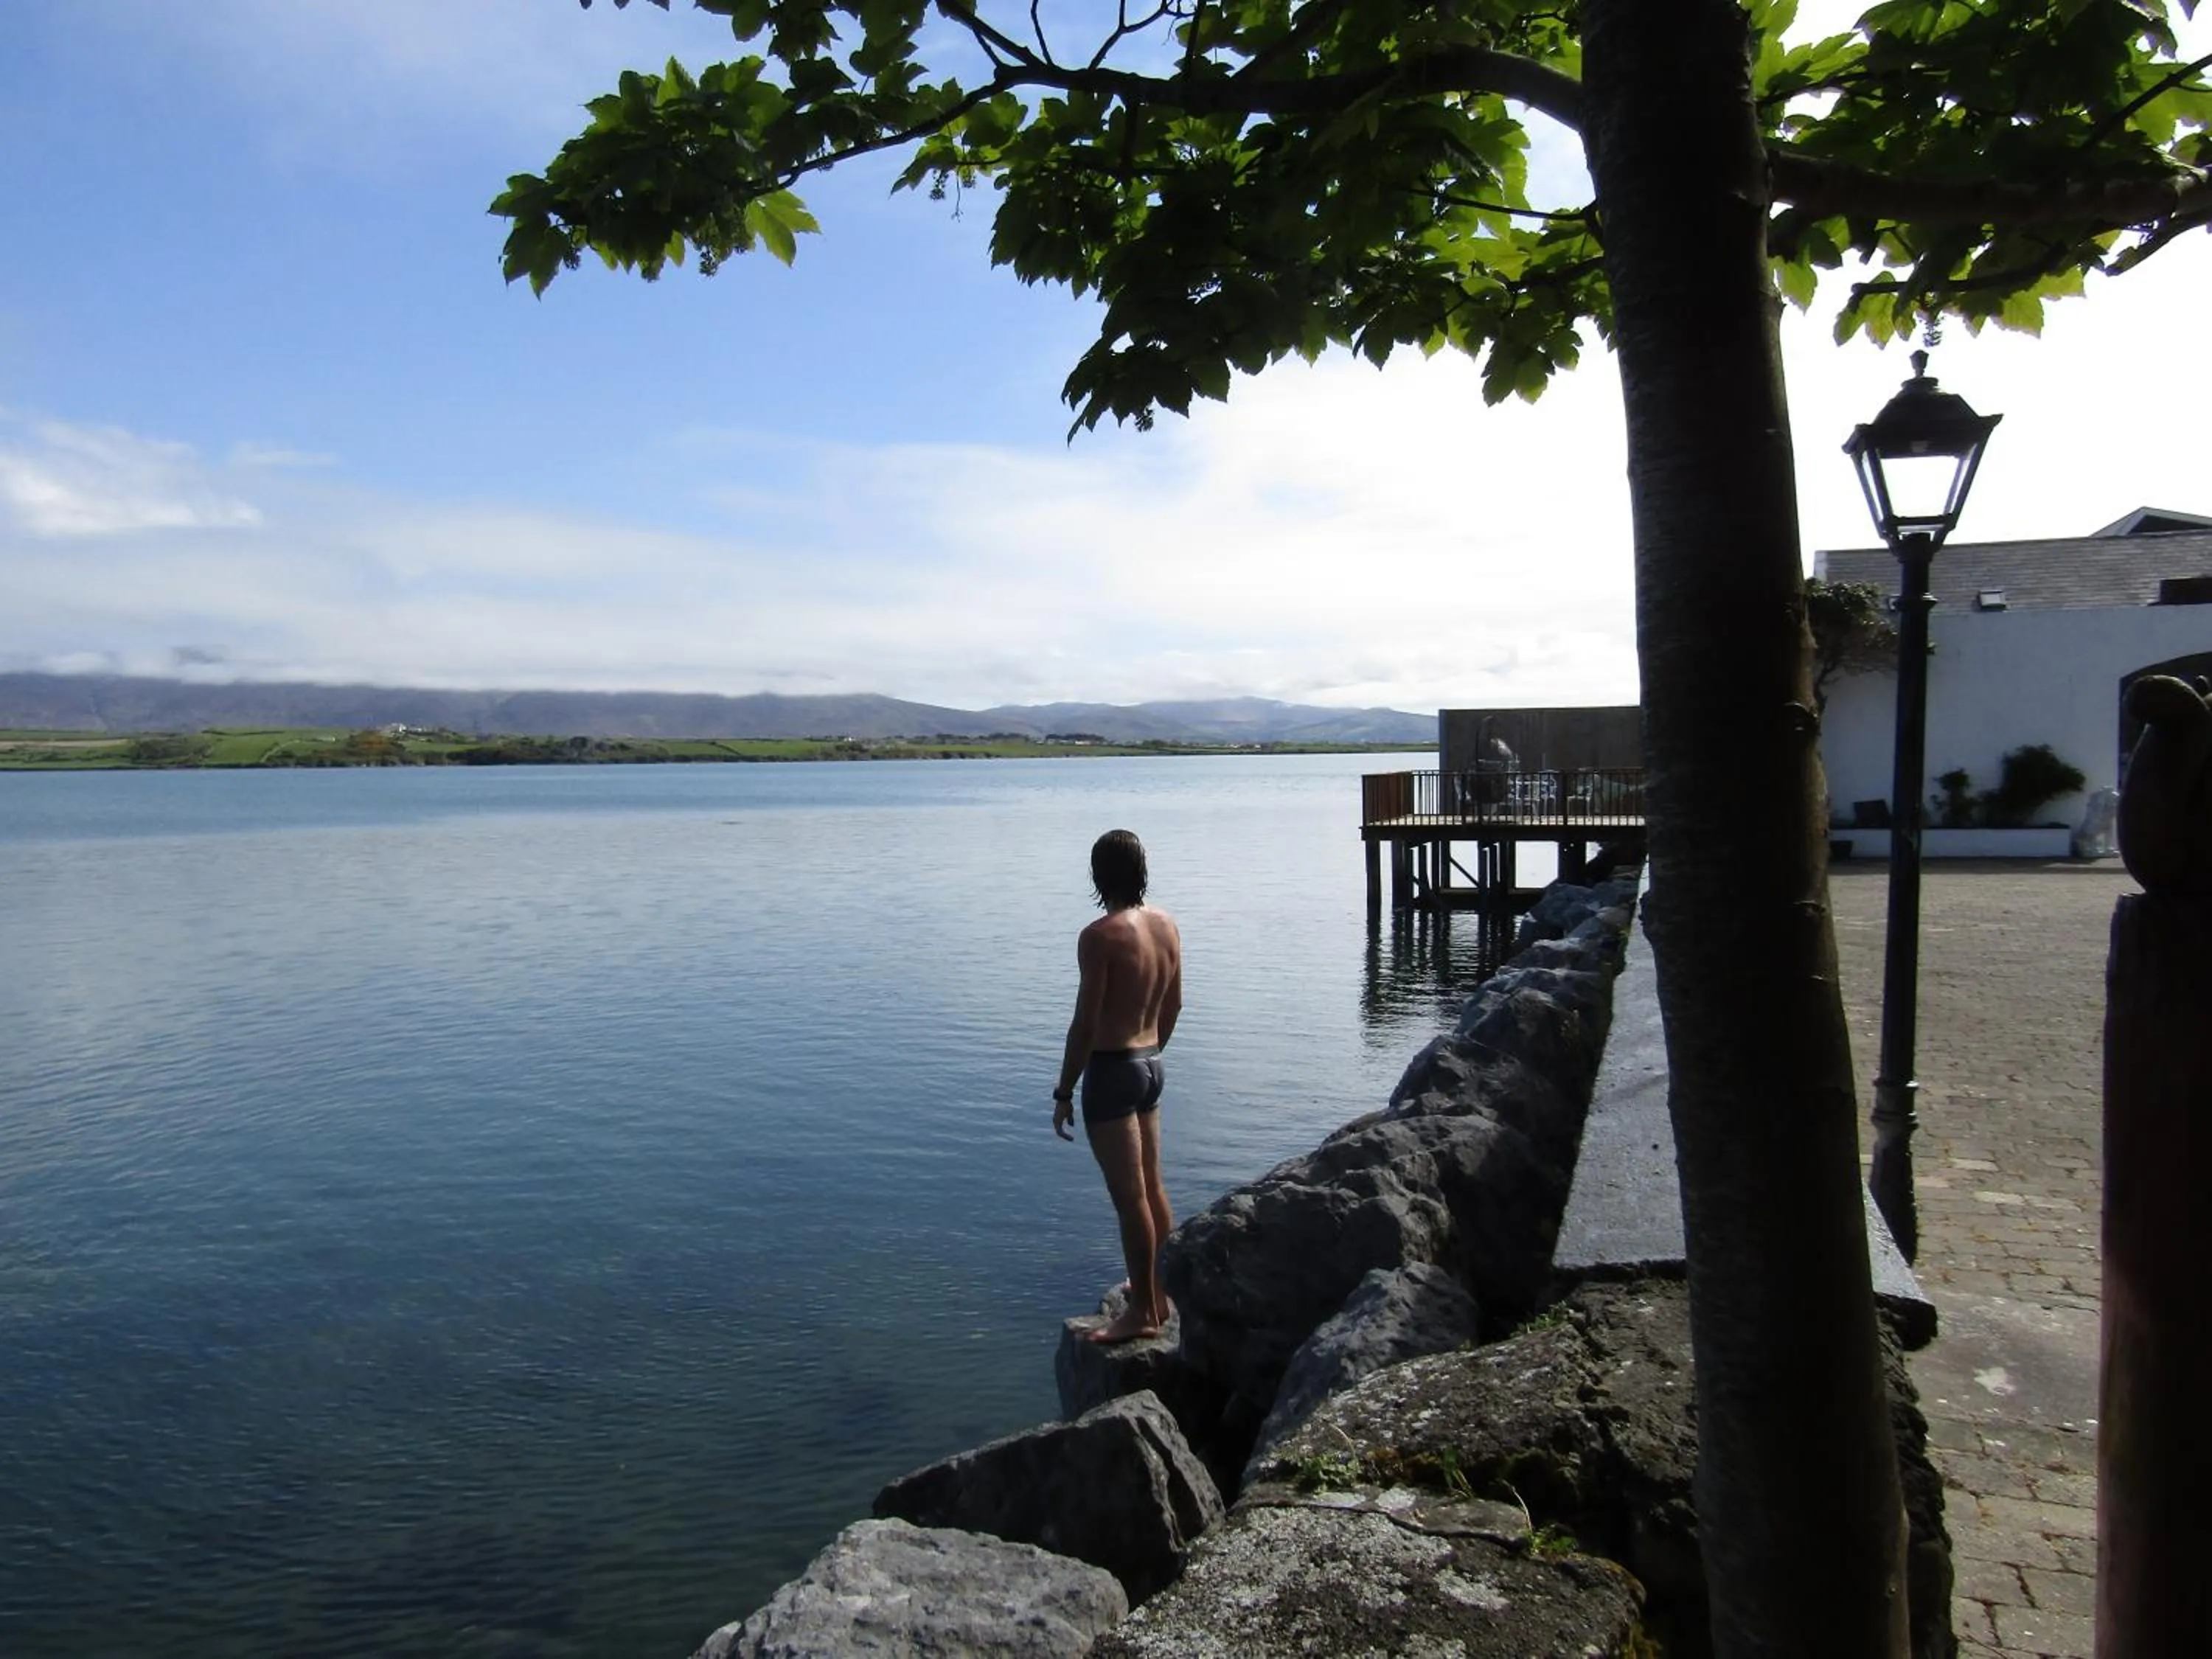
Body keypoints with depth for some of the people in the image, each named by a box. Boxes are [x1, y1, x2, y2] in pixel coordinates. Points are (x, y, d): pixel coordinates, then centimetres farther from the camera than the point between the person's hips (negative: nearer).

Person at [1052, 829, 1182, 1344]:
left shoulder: (1100, 936, -19)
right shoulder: (1166, 925, 4)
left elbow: (1085, 1023, -19)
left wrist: (1064, 1093, -11)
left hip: (1111, 1070, -8)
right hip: (1151, 1066, 8)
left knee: (1129, 1196, 0)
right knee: (1151, 1188, 18)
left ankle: (1142, 1312, 10)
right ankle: (1160, 1292, 31)